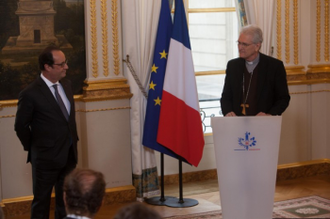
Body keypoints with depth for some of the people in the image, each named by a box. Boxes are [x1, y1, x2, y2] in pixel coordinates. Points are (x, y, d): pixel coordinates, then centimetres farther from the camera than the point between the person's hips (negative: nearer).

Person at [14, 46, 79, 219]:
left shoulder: (66, 84, 2)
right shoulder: (30, 94, -19)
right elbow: (21, 126, -9)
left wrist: (72, 140, 12)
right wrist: (33, 148, 0)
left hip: (69, 154, 6)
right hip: (46, 158, -6)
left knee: (66, 200, 19)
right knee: (41, 202, 10)